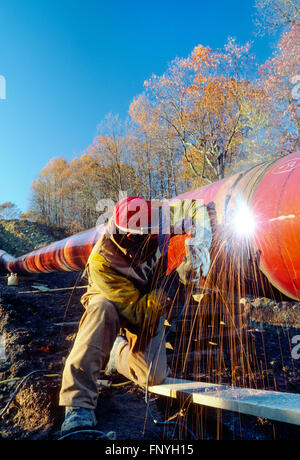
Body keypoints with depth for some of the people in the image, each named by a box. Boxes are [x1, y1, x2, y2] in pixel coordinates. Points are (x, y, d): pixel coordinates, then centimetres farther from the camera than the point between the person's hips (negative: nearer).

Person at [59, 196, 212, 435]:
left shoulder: (151, 221, -28)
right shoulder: (101, 263, -38)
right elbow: (139, 313, -37)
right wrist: (179, 277, -45)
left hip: (153, 302, 3)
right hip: (116, 303, -3)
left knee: (154, 377, -12)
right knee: (102, 310, -41)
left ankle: (117, 353, 21)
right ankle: (79, 404, -33)